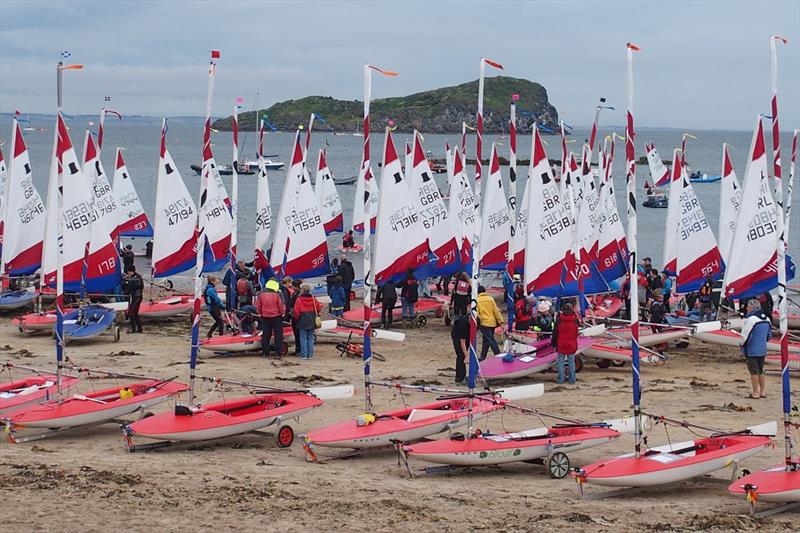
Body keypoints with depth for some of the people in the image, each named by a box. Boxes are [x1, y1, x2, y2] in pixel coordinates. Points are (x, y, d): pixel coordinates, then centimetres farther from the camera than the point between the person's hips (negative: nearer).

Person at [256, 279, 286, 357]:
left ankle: (265, 352, 11)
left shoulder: (261, 294, -2)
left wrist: (259, 313, 17)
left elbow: (257, 305, 3)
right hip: (276, 317, -3)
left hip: (265, 316, 3)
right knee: (278, 334, 4)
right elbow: (281, 305, -11)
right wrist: (283, 313, 6)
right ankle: (279, 352, 3)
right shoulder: (278, 294, -13)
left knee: (265, 335, 10)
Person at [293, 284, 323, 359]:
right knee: (310, 338, 9)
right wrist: (316, 315, 21)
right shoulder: (313, 299, 2)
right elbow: (319, 308, 5)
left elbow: (296, 312, -11)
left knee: (303, 338, 3)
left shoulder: (299, 300, -11)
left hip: (303, 322, -4)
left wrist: (296, 319, 7)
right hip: (312, 322, 4)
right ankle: (310, 355, 9)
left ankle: (304, 355, 1)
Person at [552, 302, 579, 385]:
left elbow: (555, 333, -2)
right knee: (571, 362, 8)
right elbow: (576, 333, 10)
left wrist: (554, 344, 6)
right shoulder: (575, 320, -3)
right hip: (572, 345, 2)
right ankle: (572, 380, 9)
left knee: (560, 362, 6)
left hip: (561, 344, -2)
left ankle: (560, 379, 5)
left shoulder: (559, 320, -8)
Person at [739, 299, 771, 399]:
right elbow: (769, 335, 15)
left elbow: (744, 335, -17)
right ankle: (763, 391, 21)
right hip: (762, 350, 8)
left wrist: (741, 343, 1)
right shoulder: (766, 319, 6)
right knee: (760, 371, 17)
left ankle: (755, 392, 5)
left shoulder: (751, 320, -20)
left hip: (752, 351, -8)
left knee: (754, 371, 1)